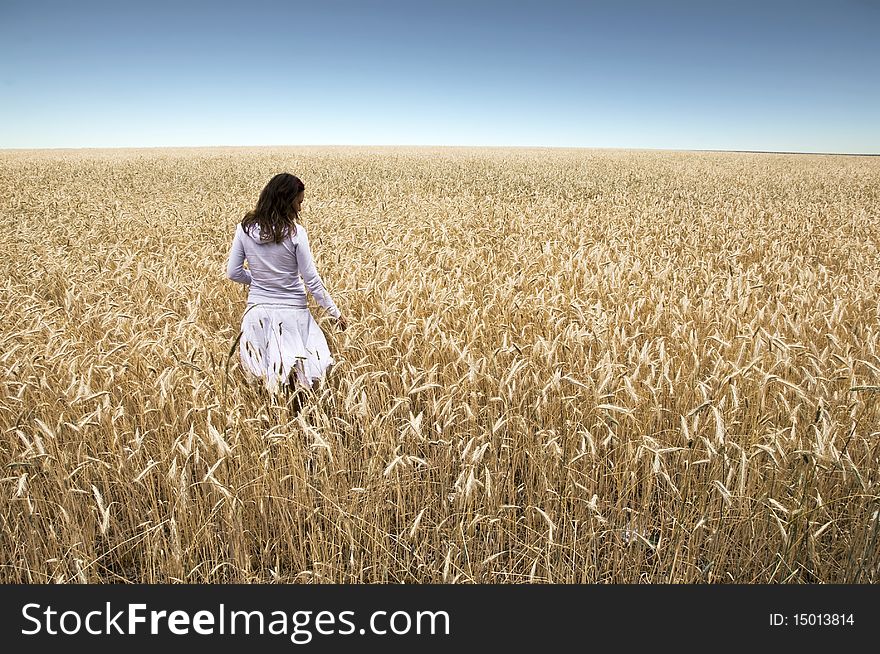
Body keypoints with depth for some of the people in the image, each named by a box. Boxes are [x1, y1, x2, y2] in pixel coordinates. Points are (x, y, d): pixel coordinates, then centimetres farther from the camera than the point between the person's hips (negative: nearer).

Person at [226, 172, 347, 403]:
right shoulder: (295, 232, -13)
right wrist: (336, 312, 0)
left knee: (268, 376, 13)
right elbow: (312, 280, -9)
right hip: (292, 312, -3)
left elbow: (233, 273, 4)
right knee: (303, 379, 7)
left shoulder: (245, 228, -2)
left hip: (258, 309, 4)